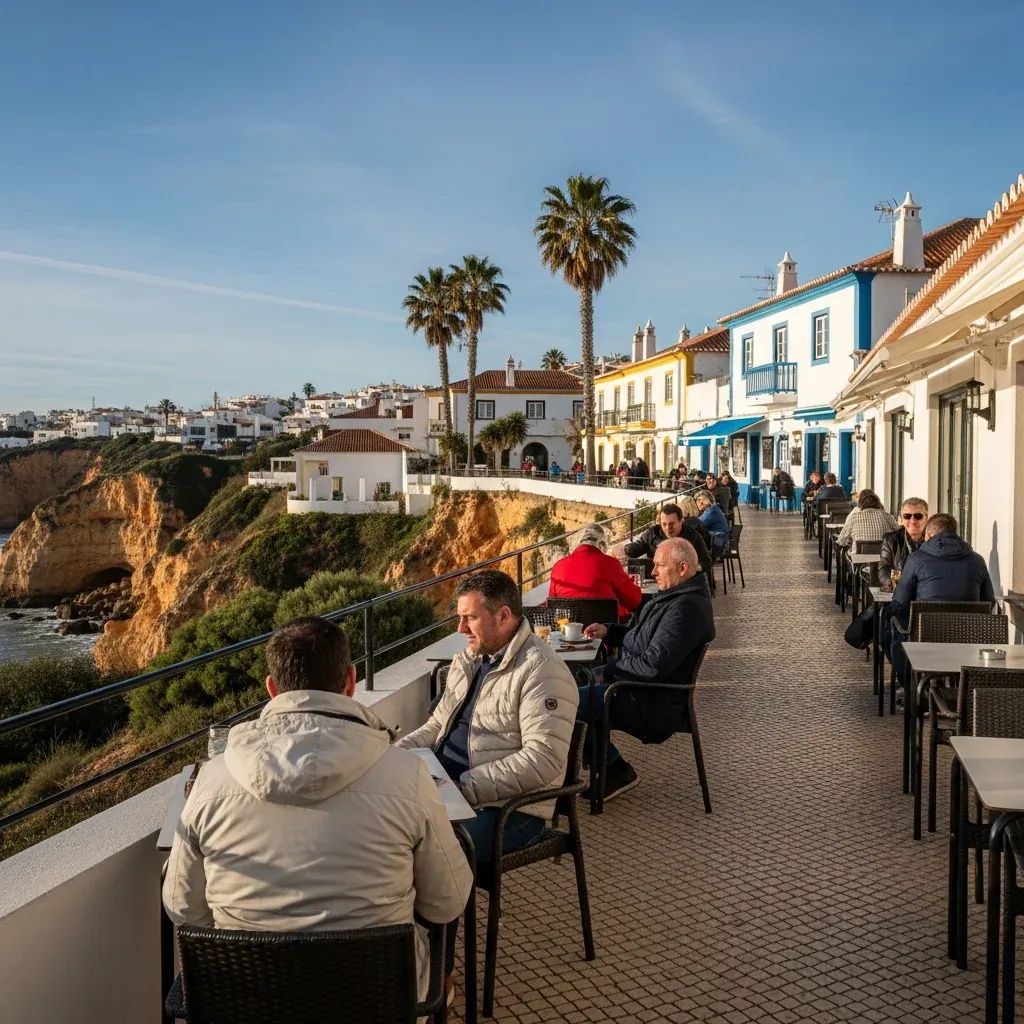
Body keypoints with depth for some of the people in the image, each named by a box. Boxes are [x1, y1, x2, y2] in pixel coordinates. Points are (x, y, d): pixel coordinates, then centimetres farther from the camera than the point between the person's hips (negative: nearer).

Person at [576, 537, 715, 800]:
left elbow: (654, 664, -28)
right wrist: (609, 631, 10)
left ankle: (617, 770, 0)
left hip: (653, 702, -11)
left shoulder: (686, 608, -22)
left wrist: (608, 670, -15)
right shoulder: (675, 595, 12)